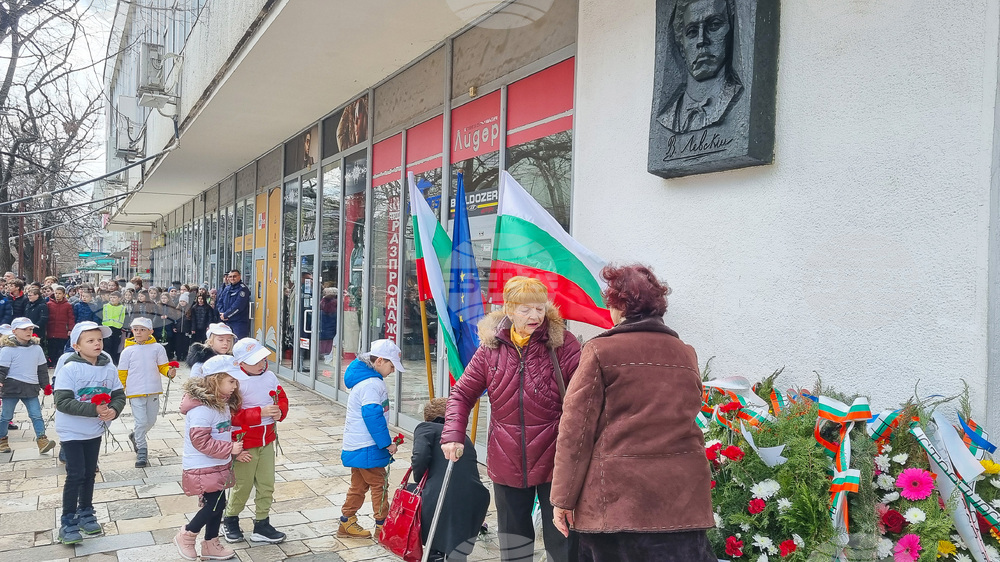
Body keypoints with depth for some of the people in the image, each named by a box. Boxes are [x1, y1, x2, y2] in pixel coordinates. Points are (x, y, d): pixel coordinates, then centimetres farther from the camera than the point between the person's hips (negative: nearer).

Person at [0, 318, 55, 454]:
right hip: (12, 387, -3)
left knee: (36, 415, -4)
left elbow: (42, 368, 13)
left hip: (31, 388, 3)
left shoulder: (37, 348, 6)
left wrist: (46, 385, 13)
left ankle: (42, 441, -7)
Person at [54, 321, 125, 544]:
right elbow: (62, 402, -24)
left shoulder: (109, 367, -6)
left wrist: (114, 410, -21)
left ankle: (86, 513, 32)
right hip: (72, 431, -5)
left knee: (89, 473, 16)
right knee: (75, 475, -4)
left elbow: (119, 395, 1)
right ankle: (67, 522, 10)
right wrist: (94, 409, -30)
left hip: (95, 430, 5)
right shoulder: (69, 369, -20)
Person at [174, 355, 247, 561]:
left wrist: (234, 453, 8)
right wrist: (230, 449, -22)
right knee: (214, 505, -5)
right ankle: (186, 535, 17)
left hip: (218, 465, 9)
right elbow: (200, 441, -26)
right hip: (203, 467, -9)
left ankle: (211, 545, 27)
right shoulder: (201, 408, -24)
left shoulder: (221, 403, 7)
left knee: (218, 504, 13)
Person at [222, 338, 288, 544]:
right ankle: (230, 519, 36)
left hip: (267, 441, 5)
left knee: (266, 484, 11)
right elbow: (232, 414, -24)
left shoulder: (269, 376, -1)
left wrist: (280, 411, -11)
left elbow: (282, 398, 10)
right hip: (244, 443, -5)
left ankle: (261, 525, 26)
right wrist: (260, 412, -29)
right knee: (243, 486, 10)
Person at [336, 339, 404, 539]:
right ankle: (382, 526, 8)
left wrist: (385, 441, 21)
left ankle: (347, 523, 25)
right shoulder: (371, 384, -21)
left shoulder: (364, 378, 13)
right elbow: (373, 416, -24)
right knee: (378, 485, -1)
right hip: (367, 447, -10)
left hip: (357, 444, 10)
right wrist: (387, 443, -17)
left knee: (359, 485, 17)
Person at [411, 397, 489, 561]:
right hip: (475, 502, 6)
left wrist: (418, 481, 10)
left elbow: (420, 456, -9)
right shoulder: (465, 438, 27)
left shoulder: (426, 428, 10)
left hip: (439, 500, -6)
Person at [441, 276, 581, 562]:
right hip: (507, 462, 3)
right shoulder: (491, 346, 0)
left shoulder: (563, 343, -7)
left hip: (553, 461, -3)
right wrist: (453, 434, -8)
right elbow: (463, 393, 6)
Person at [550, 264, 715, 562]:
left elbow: (575, 429, -9)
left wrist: (563, 498, -4)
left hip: (616, 499, -3)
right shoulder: (687, 354, 7)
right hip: (682, 500, 3)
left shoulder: (600, 350, -7)